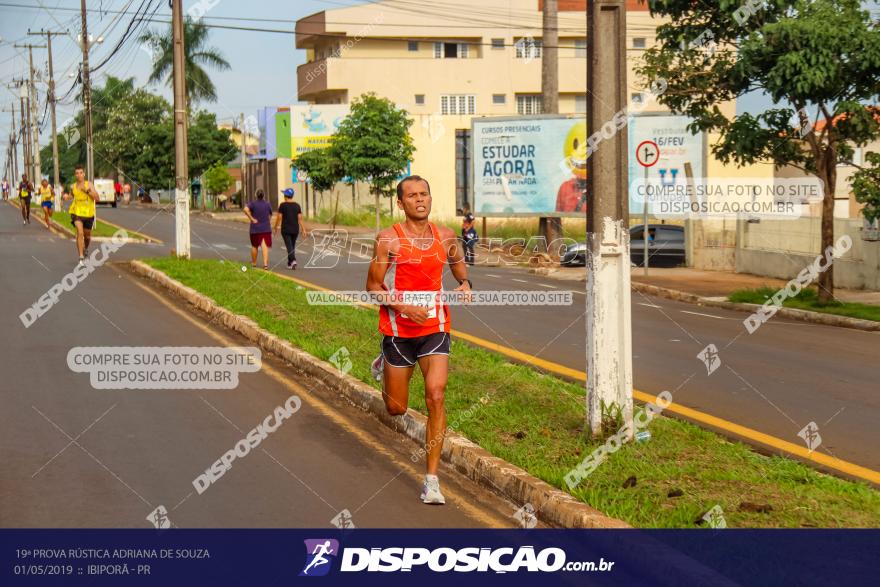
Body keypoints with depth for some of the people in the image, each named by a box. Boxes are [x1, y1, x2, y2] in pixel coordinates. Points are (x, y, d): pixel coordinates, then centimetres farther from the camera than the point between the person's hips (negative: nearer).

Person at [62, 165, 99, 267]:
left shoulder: (88, 185, -7)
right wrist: (67, 197, 0)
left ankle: (86, 249, 50)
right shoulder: (73, 187, 0)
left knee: (87, 235, 16)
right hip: (77, 212, -1)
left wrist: (87, 191, -24)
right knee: (80, 233, -20)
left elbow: (97, 198, -13)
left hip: (88, 213, 1)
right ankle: (81, 257, -18)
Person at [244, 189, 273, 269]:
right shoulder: (268, 204, 1)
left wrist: (252, 219, -17)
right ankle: (265, 264, -21)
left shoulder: (253, 203, -7)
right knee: (265, 246, -7)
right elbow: (270, 216, 9)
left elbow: (245, 209, -25)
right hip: (266, 229, 0)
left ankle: (254, 262, 31)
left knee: (254, 246, 17)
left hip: (255, 229, 0)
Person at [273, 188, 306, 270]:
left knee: (289, 246, -7)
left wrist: (276, 227, 4)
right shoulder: (297, 205, 3)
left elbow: (279, 217, -8)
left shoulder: (283, 205, -8)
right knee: (292, 246, 17)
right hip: (295, 229, 4)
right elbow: (300, 218, -1)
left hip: (286, 229, -4)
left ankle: (293, 261, -27)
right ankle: (289, 263, 24)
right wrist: (303, 229, 2)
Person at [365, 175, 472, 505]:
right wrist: (405, 307, -19)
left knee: (436, 398, -16)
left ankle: (431, 480, -8)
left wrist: (465, 285, -5)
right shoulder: (388, 239, -7)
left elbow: (461, 272, 19)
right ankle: (382, 367, 48)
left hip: (435, 329, 2)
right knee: (397, 409, 11)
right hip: (398, 330, -1)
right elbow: (373, 286, -4)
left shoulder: (446, 237, 4)